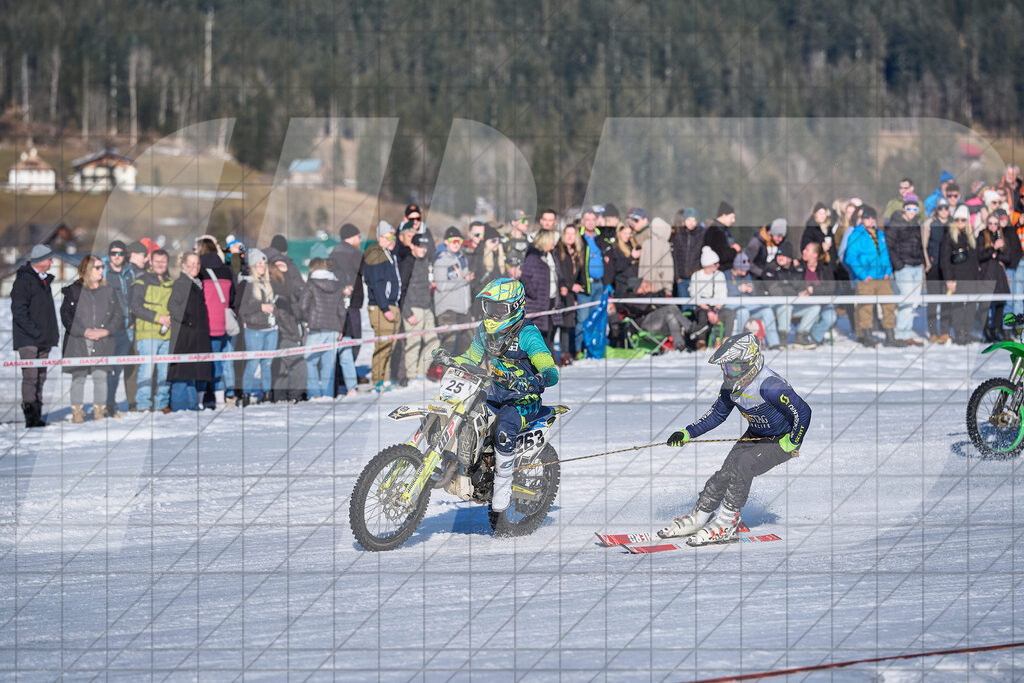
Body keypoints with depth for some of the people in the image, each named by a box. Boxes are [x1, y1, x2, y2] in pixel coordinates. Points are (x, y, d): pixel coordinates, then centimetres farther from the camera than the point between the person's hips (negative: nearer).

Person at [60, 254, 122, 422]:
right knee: (78, 377, -1)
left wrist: (106, 331, -7)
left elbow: (119, 315, 9)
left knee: (100, 376, -2)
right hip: (78, 343, -2)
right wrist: (84, 331, -12)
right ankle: (76, 412, 4)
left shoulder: (108, 291, 10)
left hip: (102, 344, 2)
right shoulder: (73, 291, 2)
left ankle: (100, 410, 6)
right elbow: (66, 315, -2)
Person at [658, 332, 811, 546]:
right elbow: (717, 414, 7)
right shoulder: (732, 384, -6)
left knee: (742, 466, -26)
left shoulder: (768, 385, -33)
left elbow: (803, 411, -34)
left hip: (782, 440, -8)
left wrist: (792, 443, -23)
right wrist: (688, 433, -2)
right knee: (725, 473, -4)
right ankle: (698, 518, 10)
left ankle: (726, 524, -16)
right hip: (755, 436, 8)